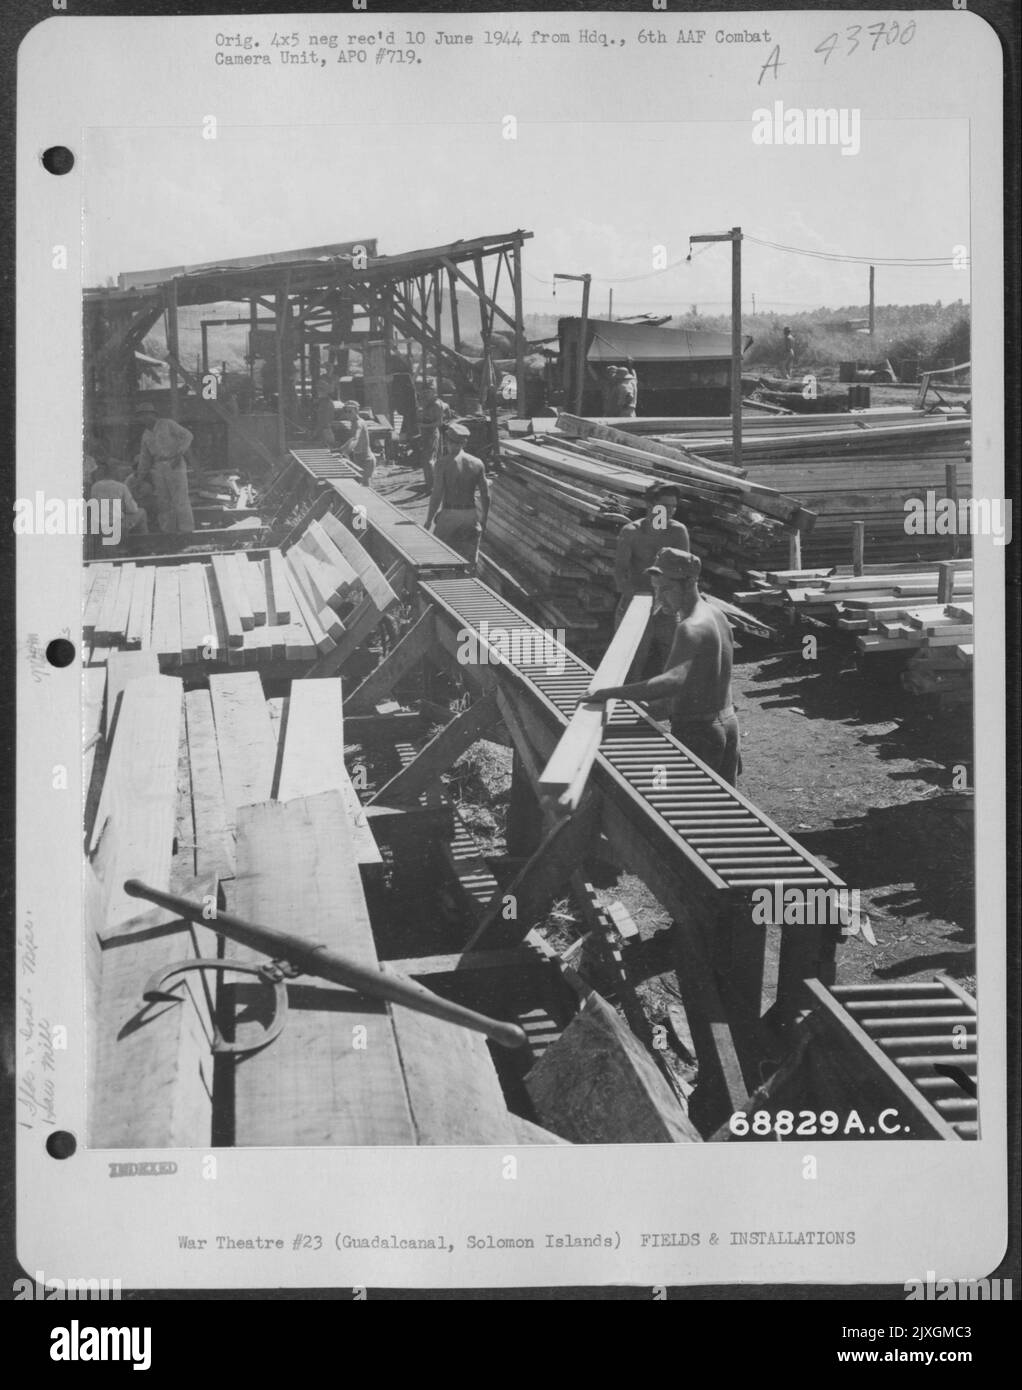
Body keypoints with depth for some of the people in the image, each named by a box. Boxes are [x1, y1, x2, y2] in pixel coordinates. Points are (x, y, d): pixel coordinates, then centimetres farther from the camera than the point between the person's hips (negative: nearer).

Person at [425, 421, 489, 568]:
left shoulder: (443, 462, -8)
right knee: (470, 563, 10)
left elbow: (437, 495, -11)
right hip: (471, 516, 4)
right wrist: (484, 519, 17)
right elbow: (486, 496, 5)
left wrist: (428, 521, -3)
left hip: (449, 515, -4)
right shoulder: (477, 463, 3)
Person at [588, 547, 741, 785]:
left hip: (696, 732, -10)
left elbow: (673, 682, -40)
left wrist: (611, 692, -41)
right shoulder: (717, 616, 8)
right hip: (728, 722, 10)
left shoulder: (690, 628, -24)